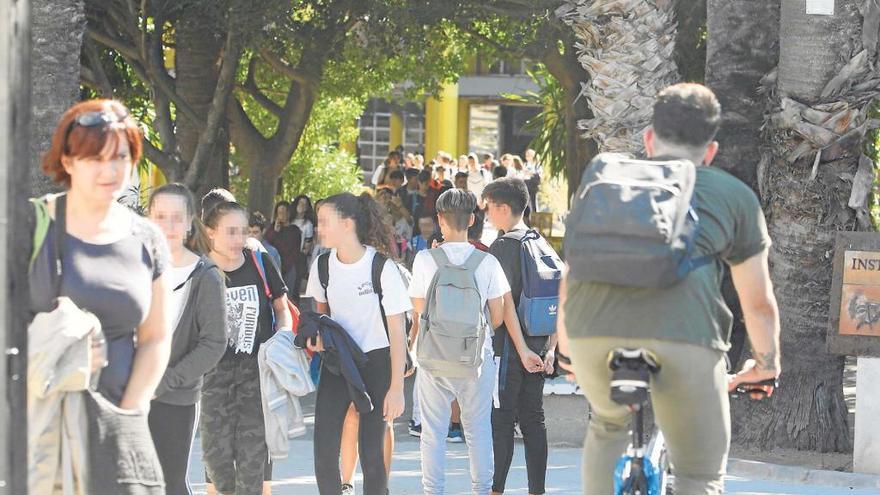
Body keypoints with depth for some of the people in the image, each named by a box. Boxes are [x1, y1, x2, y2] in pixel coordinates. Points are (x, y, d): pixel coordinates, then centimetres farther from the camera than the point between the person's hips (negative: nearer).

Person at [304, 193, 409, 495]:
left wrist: (396, 388, -15)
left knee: (371, 452, -1)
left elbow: (397, 331, -13)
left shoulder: (381, 267, -16)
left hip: (375, 360, -4)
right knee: (324, 451, -4)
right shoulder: (322, 266, -2)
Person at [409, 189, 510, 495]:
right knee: (478, 429, 12)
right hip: (477, 355, 0)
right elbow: (498, 317, -2)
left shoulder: (426, 260, -9)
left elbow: (418, 307, 3)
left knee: (433, 431, 9)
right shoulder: (487, 262, -7)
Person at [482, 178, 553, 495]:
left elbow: (506, 303, -17)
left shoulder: (502, 247, -11)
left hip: (509, 347, -7)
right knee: (533, 420, 9)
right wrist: (550, 348, 12)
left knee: (501, 421, -2)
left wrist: (523, 351, -18)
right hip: (538, 345, 7)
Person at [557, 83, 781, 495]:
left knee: (608, 427, 33)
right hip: (683, 336, -3)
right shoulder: (735, 196, 23)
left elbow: (570, 281, 38)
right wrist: (766, 365, 43)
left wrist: (566, 351, 53)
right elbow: (759, 303, 26)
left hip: (594, 334, 3)